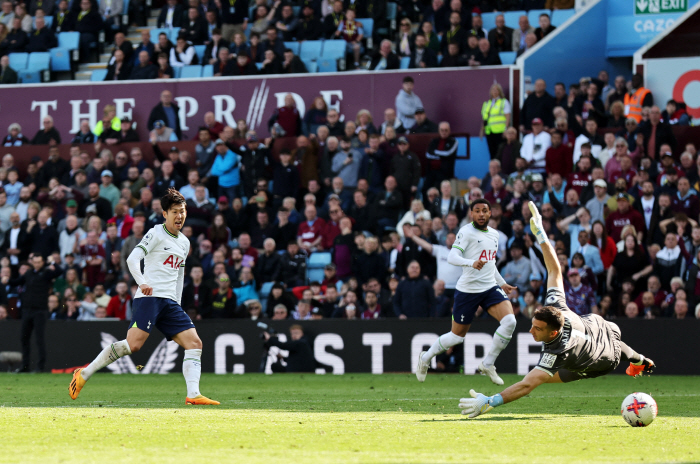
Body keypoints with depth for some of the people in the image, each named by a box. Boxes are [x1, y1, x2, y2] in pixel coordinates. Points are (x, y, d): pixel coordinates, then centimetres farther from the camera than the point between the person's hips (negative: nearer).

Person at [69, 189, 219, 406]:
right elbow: (132, 259, -12)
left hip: (169, 302, 8)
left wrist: (177, 307, 24)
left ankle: (193, 395, -12)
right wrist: (142, 282, -29)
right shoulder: (156, 234, -1)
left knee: (194, 343, -6)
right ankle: (84, 374, -11)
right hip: (149, 297, -8)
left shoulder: (184, 243, 21)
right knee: (133, 344, -20)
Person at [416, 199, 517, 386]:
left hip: (490, 287, 6)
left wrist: (502, 283, 30)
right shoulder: (466, 232, -10)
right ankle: (425, 358, 30)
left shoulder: (494, 234, 13)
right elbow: (452, 257, -23)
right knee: (457, 335, 4)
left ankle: (488, 364, -3)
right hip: (468, 290, -6)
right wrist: (472, 262, -40)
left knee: (509, 321, -18)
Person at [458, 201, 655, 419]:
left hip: (604, 362, -3)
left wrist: (491, 402, -67)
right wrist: (540, 233, -20)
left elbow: (528, 384, -59)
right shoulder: (555, 306, -37)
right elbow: (555, 270, -25)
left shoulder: (556, 352, -51)